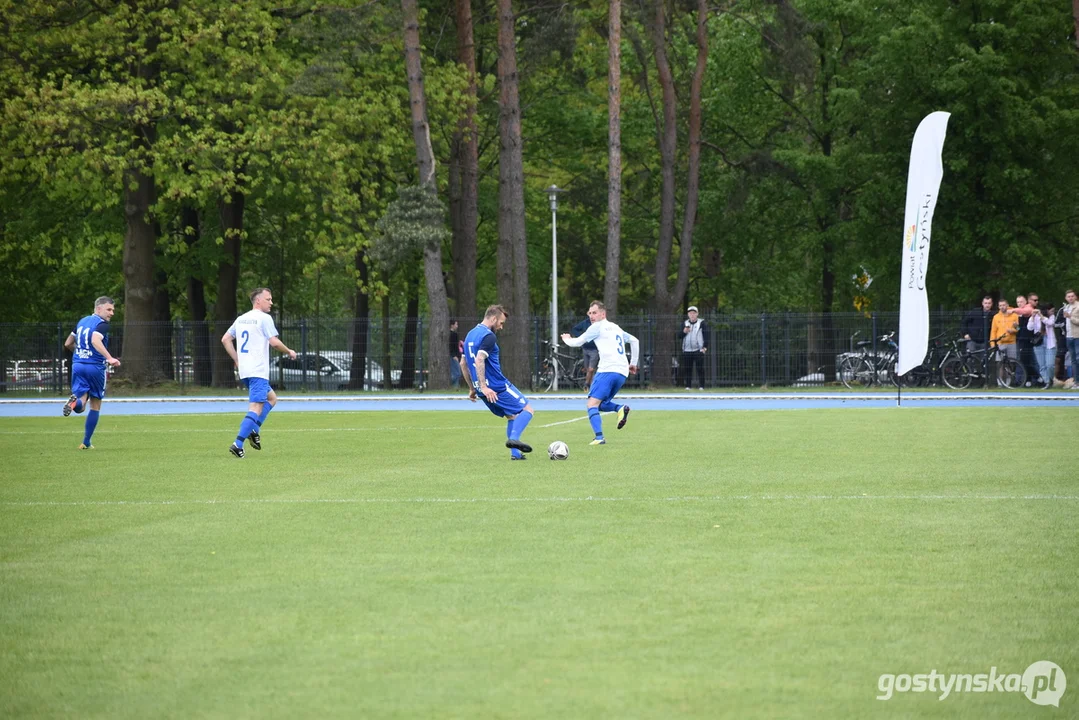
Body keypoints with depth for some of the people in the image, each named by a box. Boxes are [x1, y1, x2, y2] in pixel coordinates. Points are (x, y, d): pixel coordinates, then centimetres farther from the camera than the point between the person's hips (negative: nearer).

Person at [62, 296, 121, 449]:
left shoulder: (82, 321, 15)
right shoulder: (102, 324, -8)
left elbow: (68, 344, 22)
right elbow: (95, 340, -28)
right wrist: (110, 358, -35)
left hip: (78, 365, 5)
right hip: (95, 366, -5)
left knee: (80, 406, 0)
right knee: (95, 405, 12)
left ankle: (75, 401, -38)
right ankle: (86, 443, 12)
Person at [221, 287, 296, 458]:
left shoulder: (241, 319, 15)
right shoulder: (264, 318, -8)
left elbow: (225, 339, 17)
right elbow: (274, 342, -14)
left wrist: (237, 360, 19)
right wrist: (289, 352, 2)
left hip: (244, 370, 9)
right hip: (258, 371, -9)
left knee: (271, 398, 23)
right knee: (256, 408, -11)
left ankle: (253, 431, 8)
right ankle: (238, 444, -21)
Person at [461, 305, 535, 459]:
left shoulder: (470, 335, 15)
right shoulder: (488, 336, -14)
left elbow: (463, 363, 20)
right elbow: (479, 361, -26)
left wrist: (472, 388, 24)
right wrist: (484, 387, -28)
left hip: (484, 390, 9)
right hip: (497, 387, -9)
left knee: (512, 416, 19)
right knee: (527, 409, -1)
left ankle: (515, 453, 11)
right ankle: (514, 438, -21)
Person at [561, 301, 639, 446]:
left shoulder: (598, 326, 3)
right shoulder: (616, 328, 26)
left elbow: (577, 342, 7)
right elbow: (634, 341, 32)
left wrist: (567, 339, 28)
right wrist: (633, 363, 34)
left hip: (607, 370, -8)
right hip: (623, 373, 8)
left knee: (592, 404, -12)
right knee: (600, 404, 19)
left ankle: (599, 437, -29)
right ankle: (620, 409, -9)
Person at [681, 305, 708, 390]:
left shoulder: (701, 323, 4)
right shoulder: (684, 324, 14)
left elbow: (706, 335, 0)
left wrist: (705, 347, -9)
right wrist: (684, 331, -11)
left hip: (698, 350, -3)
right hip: (687, 350, 3)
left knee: (700, 369, -7)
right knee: (687, 369, -1)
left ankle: (701, 386, -5)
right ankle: (687, 385, 4)